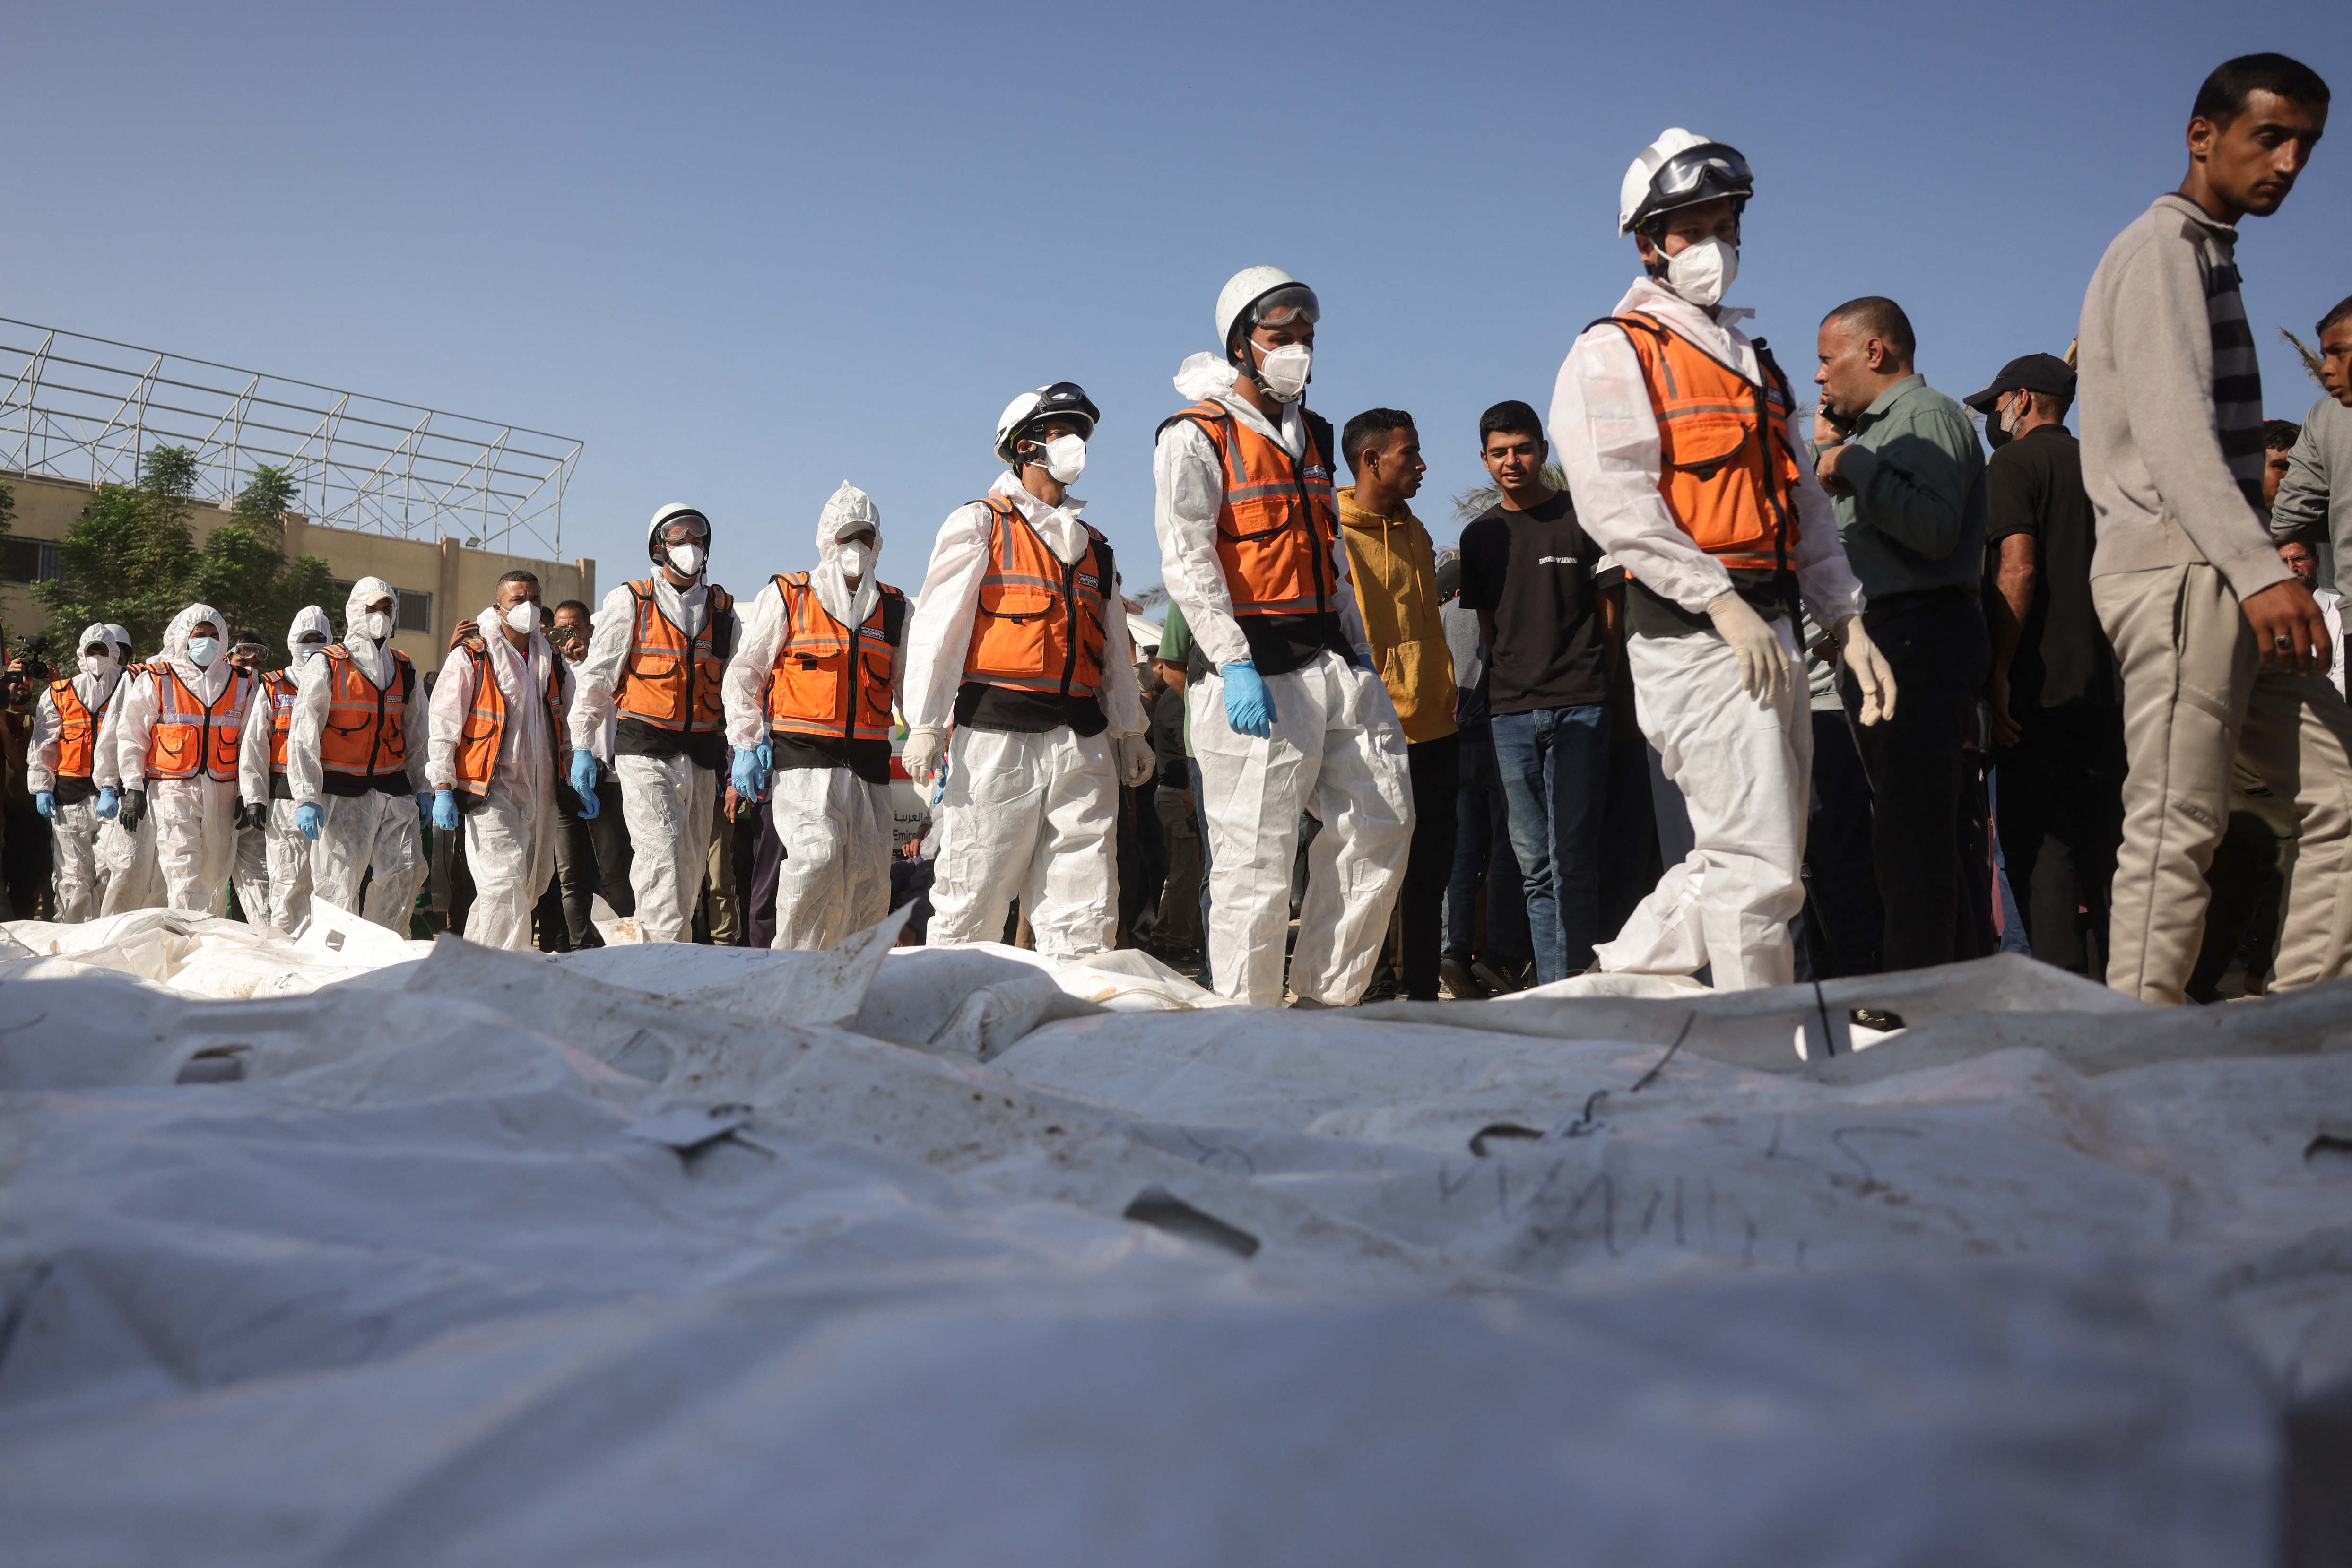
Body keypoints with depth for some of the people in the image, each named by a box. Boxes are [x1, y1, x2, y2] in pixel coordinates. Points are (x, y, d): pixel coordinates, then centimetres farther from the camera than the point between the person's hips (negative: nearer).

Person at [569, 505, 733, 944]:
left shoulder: (722, 610, 16)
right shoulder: (629, 602, 5)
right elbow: (596, 677, 4)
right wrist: (583, 747, -2)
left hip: (702, 755, 4)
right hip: (645, 751, -4)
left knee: (691, 866, 6)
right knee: (660, 851, -18)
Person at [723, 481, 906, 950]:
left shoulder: (895, 610, 17)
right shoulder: (786, 597, 7)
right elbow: (744, 672, 8)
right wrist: (746, 744, -1)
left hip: (870, 762, 4)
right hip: (803, 755, -4)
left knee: (870, 874, 3)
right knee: (817, 855, -21)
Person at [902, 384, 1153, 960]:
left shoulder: (1093, 545, 22)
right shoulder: (980, 524, 5)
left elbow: (1114, 645, 26)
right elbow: (937, 625, -1)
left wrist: (1130, 730, 19)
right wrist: (925, 724, -10)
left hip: (1083, 740, 5)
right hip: (998, 734, -5)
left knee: (1085, 892, 1)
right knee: (975, 891, -4)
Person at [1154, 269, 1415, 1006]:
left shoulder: (1311, 435, 21)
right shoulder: (1196, 436, -2)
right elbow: (1187, 560, -12)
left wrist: (1359, 650, 18)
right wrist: (1233, 662, -22)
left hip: (1331, 660, 8)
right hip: (1255, 669, -7)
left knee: (1382, 818, 3)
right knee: (1257, 857, -7)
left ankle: (1326, 998, 12)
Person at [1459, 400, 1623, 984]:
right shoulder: (1480, 535, 13)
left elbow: (1611, 613, 7)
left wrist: (1585, 679, 5)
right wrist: (1519, 676, 12)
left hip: (1579, 706, -4)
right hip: (1510, 712, 4)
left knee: (1571, 858, -8)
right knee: (1533, 861, 6)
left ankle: (1571, 981, -1)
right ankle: (1551, 991, 12)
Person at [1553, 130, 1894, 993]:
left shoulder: (1750, 359, 24)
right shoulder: (1615, 353, -2)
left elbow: (1803, 501, 22)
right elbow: (1613, 497, -16)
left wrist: (1847, 621, 12)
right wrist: (1720, 599, -21)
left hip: (1767, 629, 9)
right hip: (1691, 633, -9)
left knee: (1751, 854, 12)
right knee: (1759, 865, -9)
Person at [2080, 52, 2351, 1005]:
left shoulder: (2210, 256, 25)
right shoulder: (2164, 247, -5)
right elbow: (2171, 424, -19)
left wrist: (2257, 572, 17)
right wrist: (2261, 570, -28)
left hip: (2220, 579, 10)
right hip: (2177, 573, -10)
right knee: (2176, 828, -11)